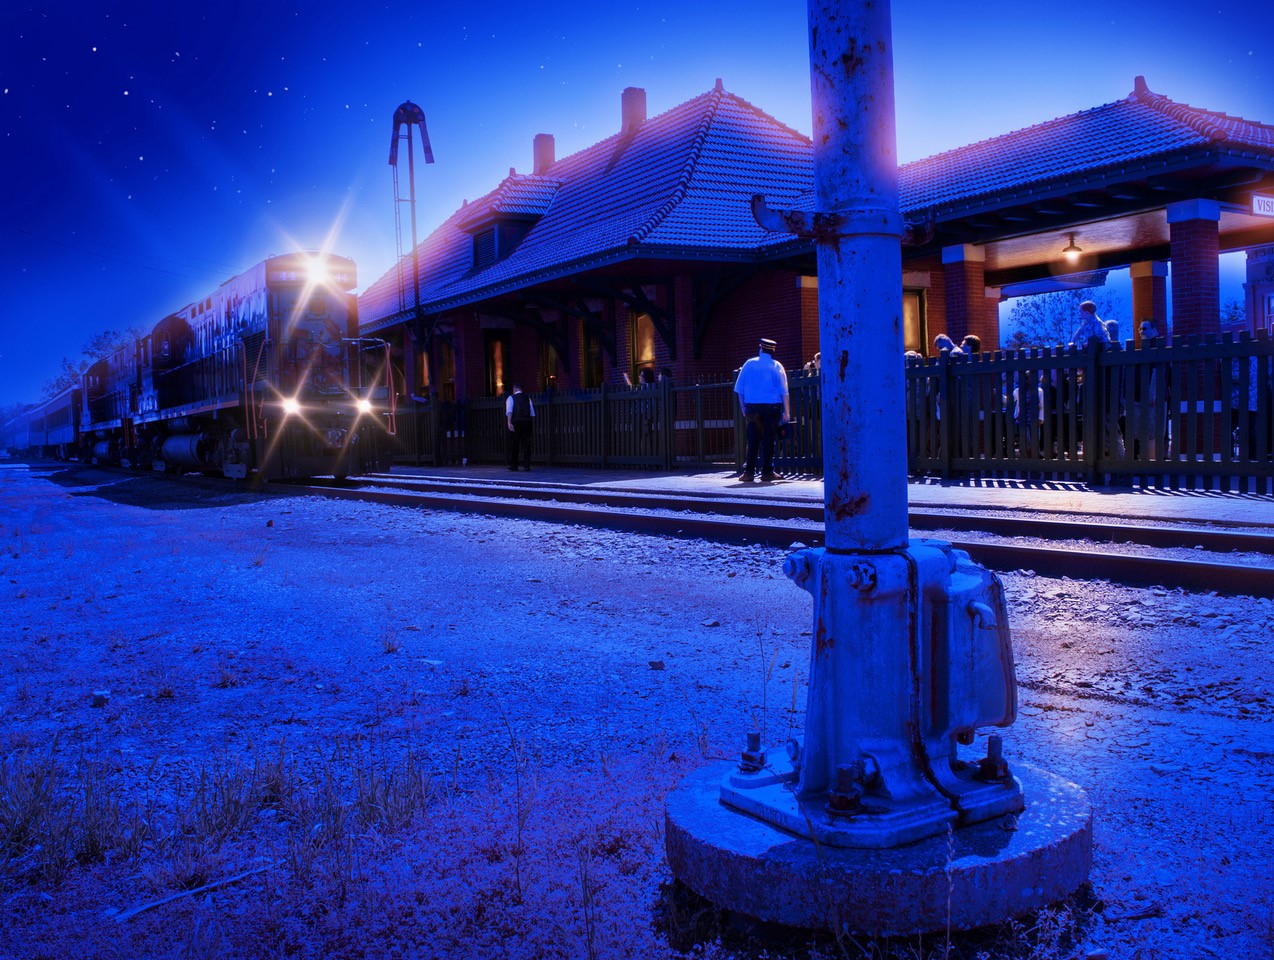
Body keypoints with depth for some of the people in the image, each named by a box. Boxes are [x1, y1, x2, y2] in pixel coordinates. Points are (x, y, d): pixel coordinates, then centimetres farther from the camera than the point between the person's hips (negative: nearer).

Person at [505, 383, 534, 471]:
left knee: (514, 444, 6)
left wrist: (509, 423, -19)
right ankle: (526, 465, 0)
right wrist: (533, 424, 14)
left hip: (516, 422, -2)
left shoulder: (511, 398, 4)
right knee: (526, 444, 5)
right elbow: (532, 413, 10)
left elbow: (509, 411, -11)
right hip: (527, 422, 2)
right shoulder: (527, 398, 14)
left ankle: (513, 466, 10)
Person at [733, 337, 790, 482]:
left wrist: (744, 408, 14)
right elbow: (784, 391, -3)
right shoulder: (777, 367, 0)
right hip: (772, 406, -1)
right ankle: (767, 472, 4)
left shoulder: (749, 364, 5)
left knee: (752, 440, 4)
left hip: (752, 407, 2)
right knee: (768, 440, 2)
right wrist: (787, 412, -1)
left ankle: (749, 472, 0)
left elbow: (739, 389, 7)